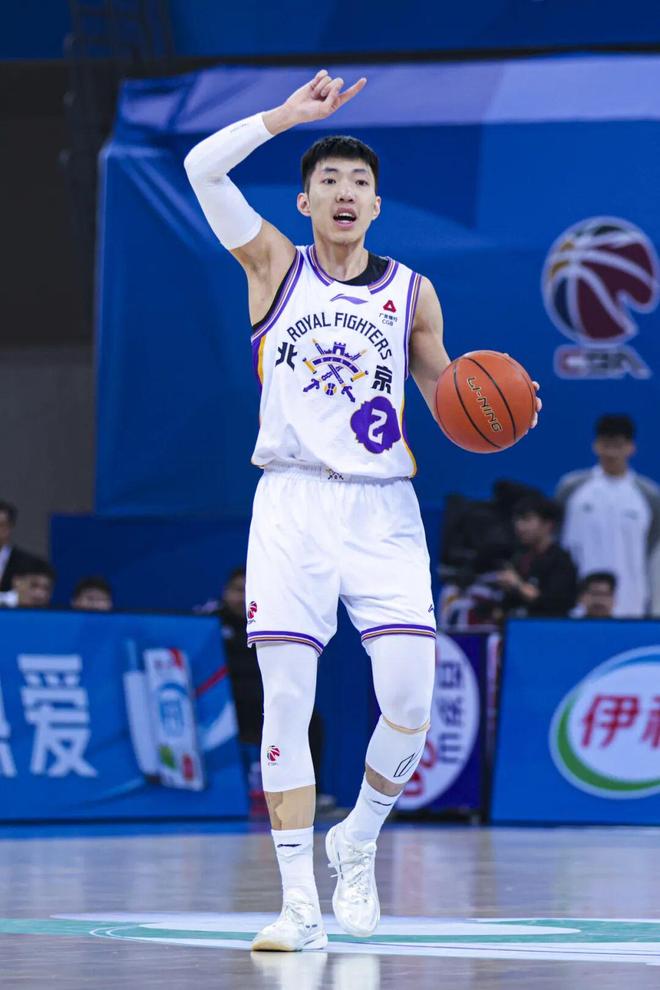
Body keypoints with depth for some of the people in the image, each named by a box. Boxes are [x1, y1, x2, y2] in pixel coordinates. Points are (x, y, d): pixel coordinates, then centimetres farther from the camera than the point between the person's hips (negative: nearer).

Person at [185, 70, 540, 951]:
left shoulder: (411, 293, 10)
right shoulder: (275, 265, 7)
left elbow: (447, 399, 18)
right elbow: (203, 166, -4)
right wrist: (293, 114, -6)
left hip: (382, 510, 1)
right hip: (292, 504, -1)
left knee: (410, 697, -12)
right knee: (286, 705, -6)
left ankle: (359, 841, 16)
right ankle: (300, 905, -2)